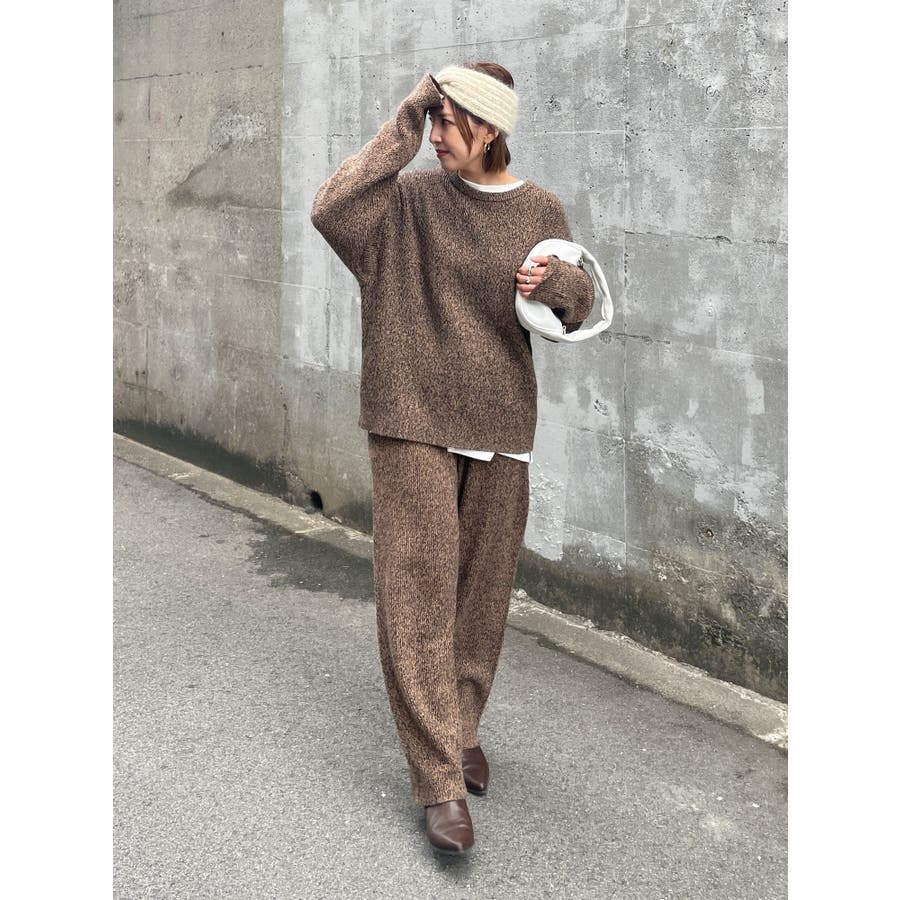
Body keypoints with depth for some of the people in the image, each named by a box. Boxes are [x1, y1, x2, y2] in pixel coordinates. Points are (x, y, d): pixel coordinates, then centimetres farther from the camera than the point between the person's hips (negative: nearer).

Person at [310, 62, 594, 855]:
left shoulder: (542, 210, 5)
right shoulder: (410, 198, -1)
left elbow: (578, 306, 10)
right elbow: (330, 210, -17)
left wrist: (556, 283, -13)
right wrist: (399, 133, -16)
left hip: (501, 426, 3)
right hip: (414, 420, -2)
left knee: (482, 589, 12)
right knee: (418, 590, -7)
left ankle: (463, 726, 33)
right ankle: (441, 780, -1)